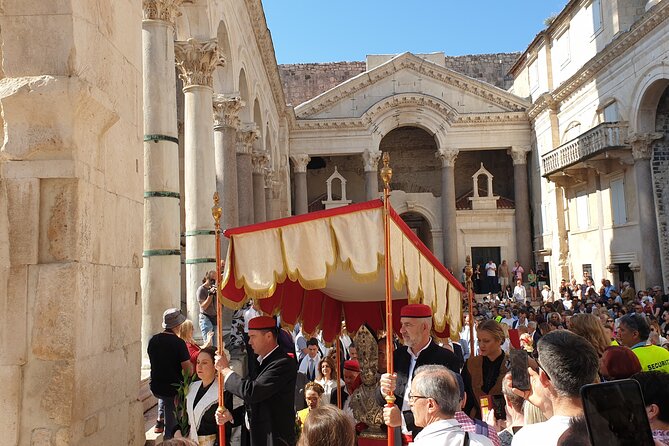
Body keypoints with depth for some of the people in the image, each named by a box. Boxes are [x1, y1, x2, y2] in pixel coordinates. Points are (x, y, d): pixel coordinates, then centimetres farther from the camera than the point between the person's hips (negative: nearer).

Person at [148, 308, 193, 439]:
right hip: (172, 388, -5)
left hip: (155, 387, 5)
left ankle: (160, 421, 32)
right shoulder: (178, 342, -20)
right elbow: (188, 369, -20)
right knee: (171, 426, 12)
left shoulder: (153, 340, -4)